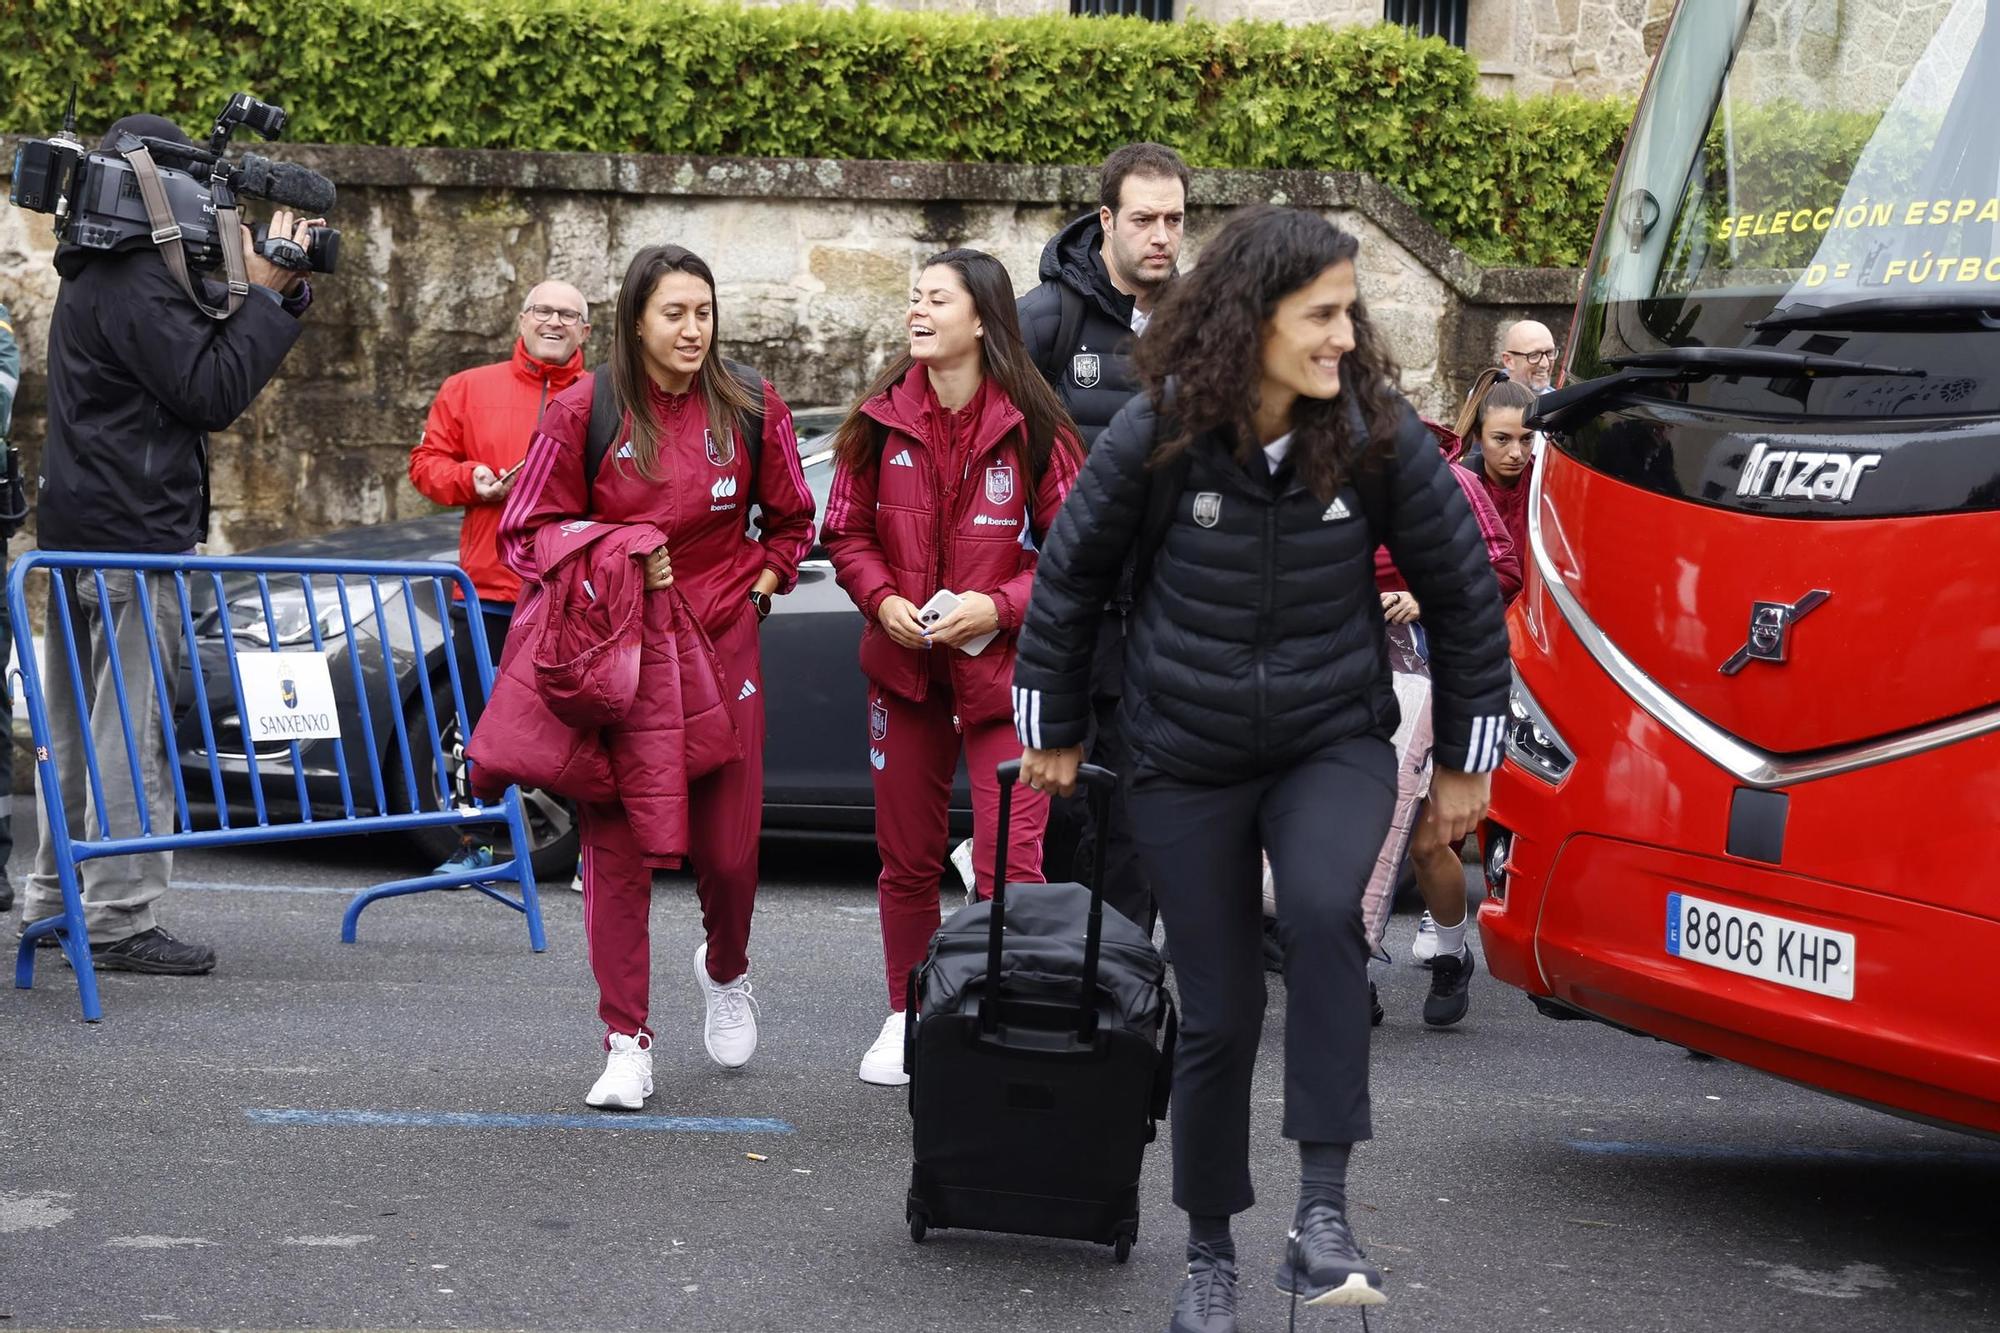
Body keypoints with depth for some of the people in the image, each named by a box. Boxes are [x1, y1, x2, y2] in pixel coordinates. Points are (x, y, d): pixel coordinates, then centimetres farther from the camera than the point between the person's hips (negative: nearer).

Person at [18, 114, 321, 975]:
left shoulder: (98, 276, 18)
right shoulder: (135, 283, -15)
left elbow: (204, 359, 16)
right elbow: (215, 394, -20)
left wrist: (273, 290, 5)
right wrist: (266, 292, -13)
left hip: (78, 531, 11)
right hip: (133, 533, -11)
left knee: (76, 723, 14)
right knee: (132, 725, -8)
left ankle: (55, 900, 21)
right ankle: (119, 920, -7)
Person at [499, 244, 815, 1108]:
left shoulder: (751, 409, 3)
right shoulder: (582, 412, -3)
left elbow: (790, 519, 18)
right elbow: (527, 532, 2)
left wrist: (759, 589, 5)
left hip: (722, 648, 1)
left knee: (729, 848, 2)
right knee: (615, 848, -3)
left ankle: (725, 971, 36)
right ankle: (627, 1045, 4)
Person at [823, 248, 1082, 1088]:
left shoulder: (1033, 427, -7)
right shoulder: (883, 421, 2)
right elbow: (847, 532, 10)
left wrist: (998, 607, -16)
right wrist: (882, 600, -7)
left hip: (1003, 666, -3)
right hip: (904, 664, 4)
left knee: (1009, 862, -11)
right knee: (907, 856, 13)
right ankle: (907, 1018, 28)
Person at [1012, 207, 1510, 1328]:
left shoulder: (1380, 435, -12)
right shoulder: (1158, 436, -13)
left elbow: (1464, 592, 0)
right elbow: (1071, 575, 2)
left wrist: (1467, 759, 7)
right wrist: (1054, 732, 11)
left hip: (1336, 742, 0)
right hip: (1188, 762, 0)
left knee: (1322, 910, -31)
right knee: (1218, 1017, 5)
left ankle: (1323, 1208, -25)